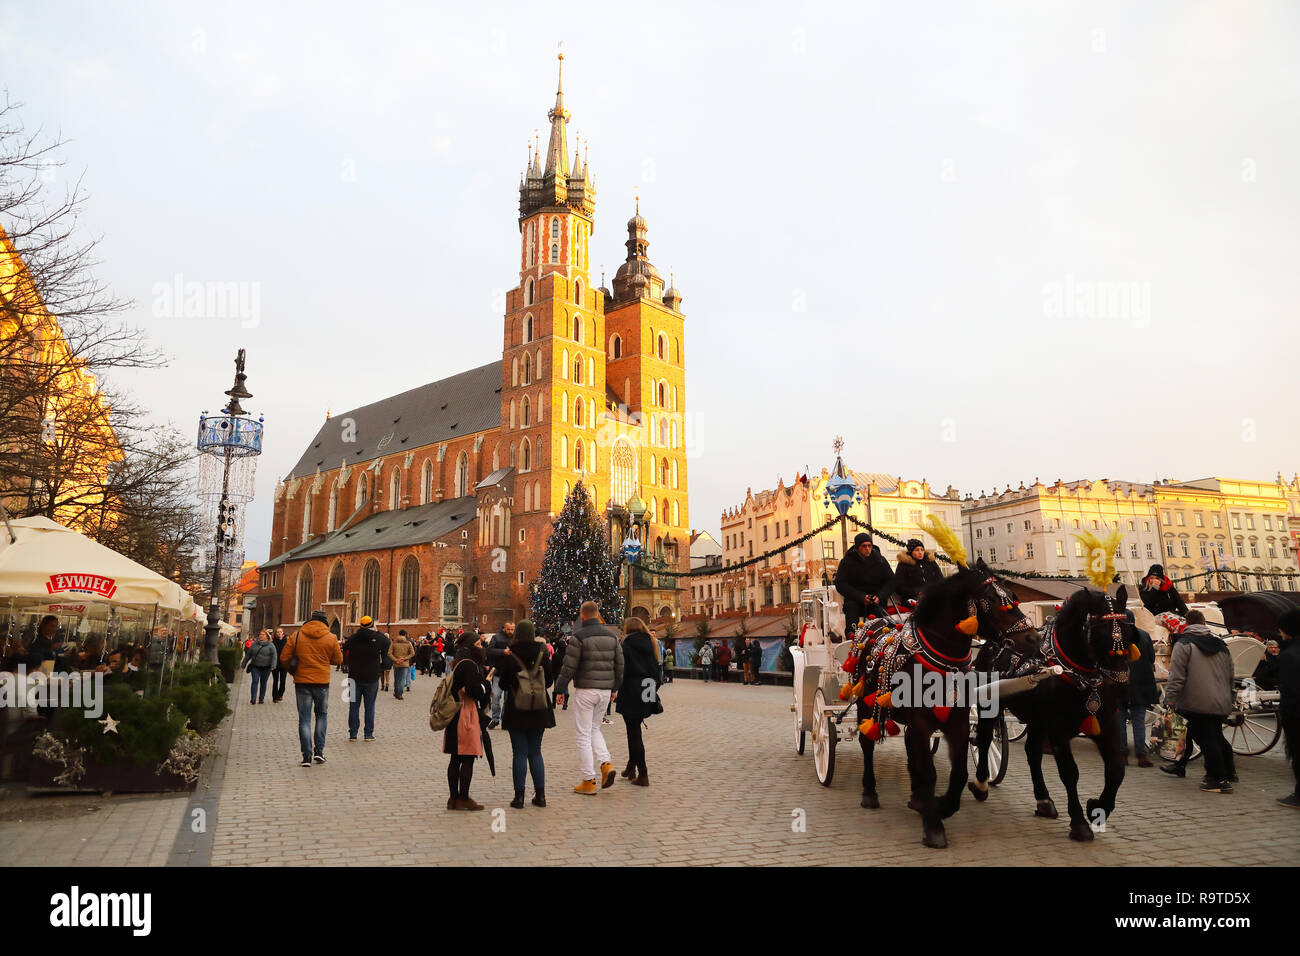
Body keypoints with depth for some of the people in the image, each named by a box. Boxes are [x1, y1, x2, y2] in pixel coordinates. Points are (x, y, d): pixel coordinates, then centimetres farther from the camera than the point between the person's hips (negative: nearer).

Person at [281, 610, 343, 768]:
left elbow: (283, 658, 0)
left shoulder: (297, 636, -1)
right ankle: (319, 750, 11)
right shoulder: (331, 638, -2)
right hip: (322, 682, 0)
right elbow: (338, 660, 5)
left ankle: (307, 755, 1)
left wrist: (293, 670, 16)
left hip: (302, 682, 0)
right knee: (321, 715, 18)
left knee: (304, 718, 5)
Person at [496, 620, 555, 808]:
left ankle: (519, 796, 6)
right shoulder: (542, 654, -3)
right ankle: (540, 795, 14)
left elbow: (502, 683, -4)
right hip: (539, 711, 2)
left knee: (519, 753, 4)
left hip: (516, 711, -2)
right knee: (535, 752, 12)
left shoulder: (509, 656, -10)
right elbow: (550, 680, 4)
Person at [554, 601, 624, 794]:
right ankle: (606, 763, 3)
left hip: (585, 690, -6)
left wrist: (560, 690, 0)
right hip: (605, 691, 6)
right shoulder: (611, 635, 7)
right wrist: (615, 688, 21)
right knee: (594, 728, 22)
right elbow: (619, 664, 11)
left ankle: (588, 781, 4)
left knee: (583, 735, 3)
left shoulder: (579, 636, -10)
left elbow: (569, 667, -10)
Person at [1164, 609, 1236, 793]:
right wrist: (1230, 697, 32)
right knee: (1216, 736, 21)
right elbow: (1230, 675, 22)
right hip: (1221, 703, 7)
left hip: (1197, 703, -7)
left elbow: (1176, 676, -13)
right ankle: (1228, 772, 31)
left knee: (1207, 739, -2)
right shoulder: (1221, 645, 15)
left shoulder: (1184, 644, -6)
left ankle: (1218, 779, 1)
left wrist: (1171, 698, -10)